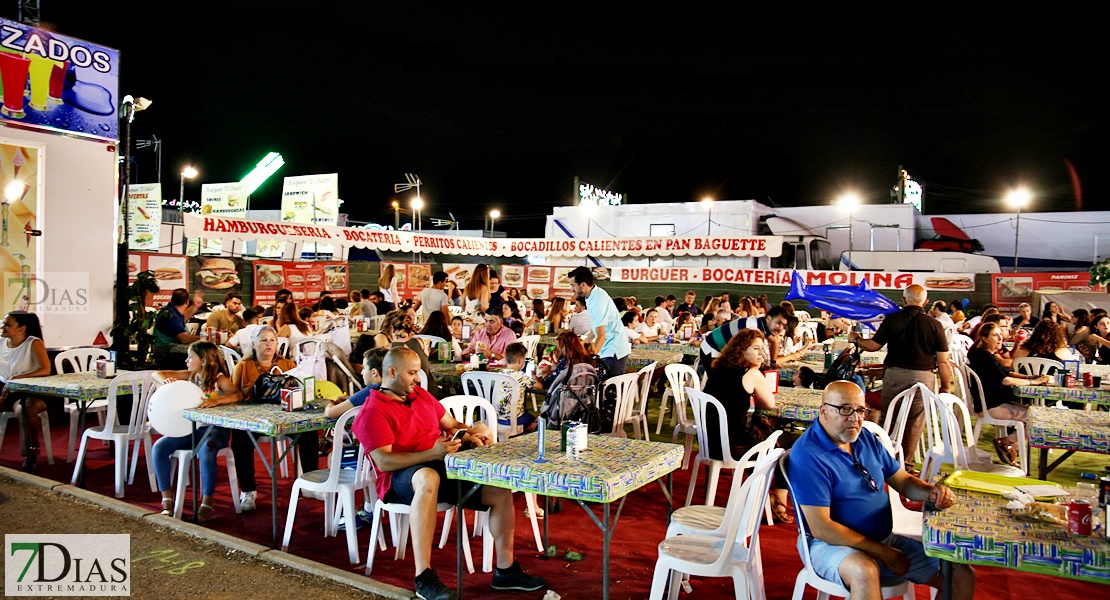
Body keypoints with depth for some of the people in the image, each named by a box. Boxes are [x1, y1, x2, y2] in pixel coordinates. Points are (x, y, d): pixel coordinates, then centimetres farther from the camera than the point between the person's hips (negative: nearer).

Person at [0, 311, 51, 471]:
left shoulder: (34, 344, -8)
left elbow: (45, 370, -19)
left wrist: (17, 378, -27)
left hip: (30, 393, -5)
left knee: (24, 411, -35)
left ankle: (31, 454, -17)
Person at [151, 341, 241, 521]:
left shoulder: (219, 379, -8)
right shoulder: (190, 376, 8)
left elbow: (238, 395, -24)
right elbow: (157, 374, 11)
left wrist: (216, 400, -40)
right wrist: (166, 381, -13)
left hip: (214, 428, -6)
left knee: (205, 452, -34)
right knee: (159, 448, -13)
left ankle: (207, 503, -18)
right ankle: (167, 500, -3)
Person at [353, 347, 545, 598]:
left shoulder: (420, 394, 18)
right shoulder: (373, 411, -5)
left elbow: (452, 425, 23)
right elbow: (384, 462, -16)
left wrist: (470, 436, -1)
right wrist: (432, 453, -27)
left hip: (444, 466, 7)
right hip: (403, 476, -7)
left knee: (501, 490, -9)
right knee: (429, 478, -43)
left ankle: (506, 569, 3)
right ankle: (424, 578, -40)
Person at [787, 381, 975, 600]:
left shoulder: (866, 438, 8)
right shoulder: (807, 455, -19)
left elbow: (903, 481, 16)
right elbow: (821, 528, -22)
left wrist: (931, 492, -8)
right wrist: (884, 554, -19)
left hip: (885, 539, 8)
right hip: (832, 545, -8)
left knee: (962, 575, 1)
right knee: (865, 571, -40)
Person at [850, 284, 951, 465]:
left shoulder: (892, 319, -4)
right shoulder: (934, 325, -5)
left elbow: (874, 346, -1)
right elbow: (943, 361, -4)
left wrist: (856, 339, 17)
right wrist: (945, 386, 5)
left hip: (894, 374, 1)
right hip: (923, 376, -1)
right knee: (915, 422, 7)